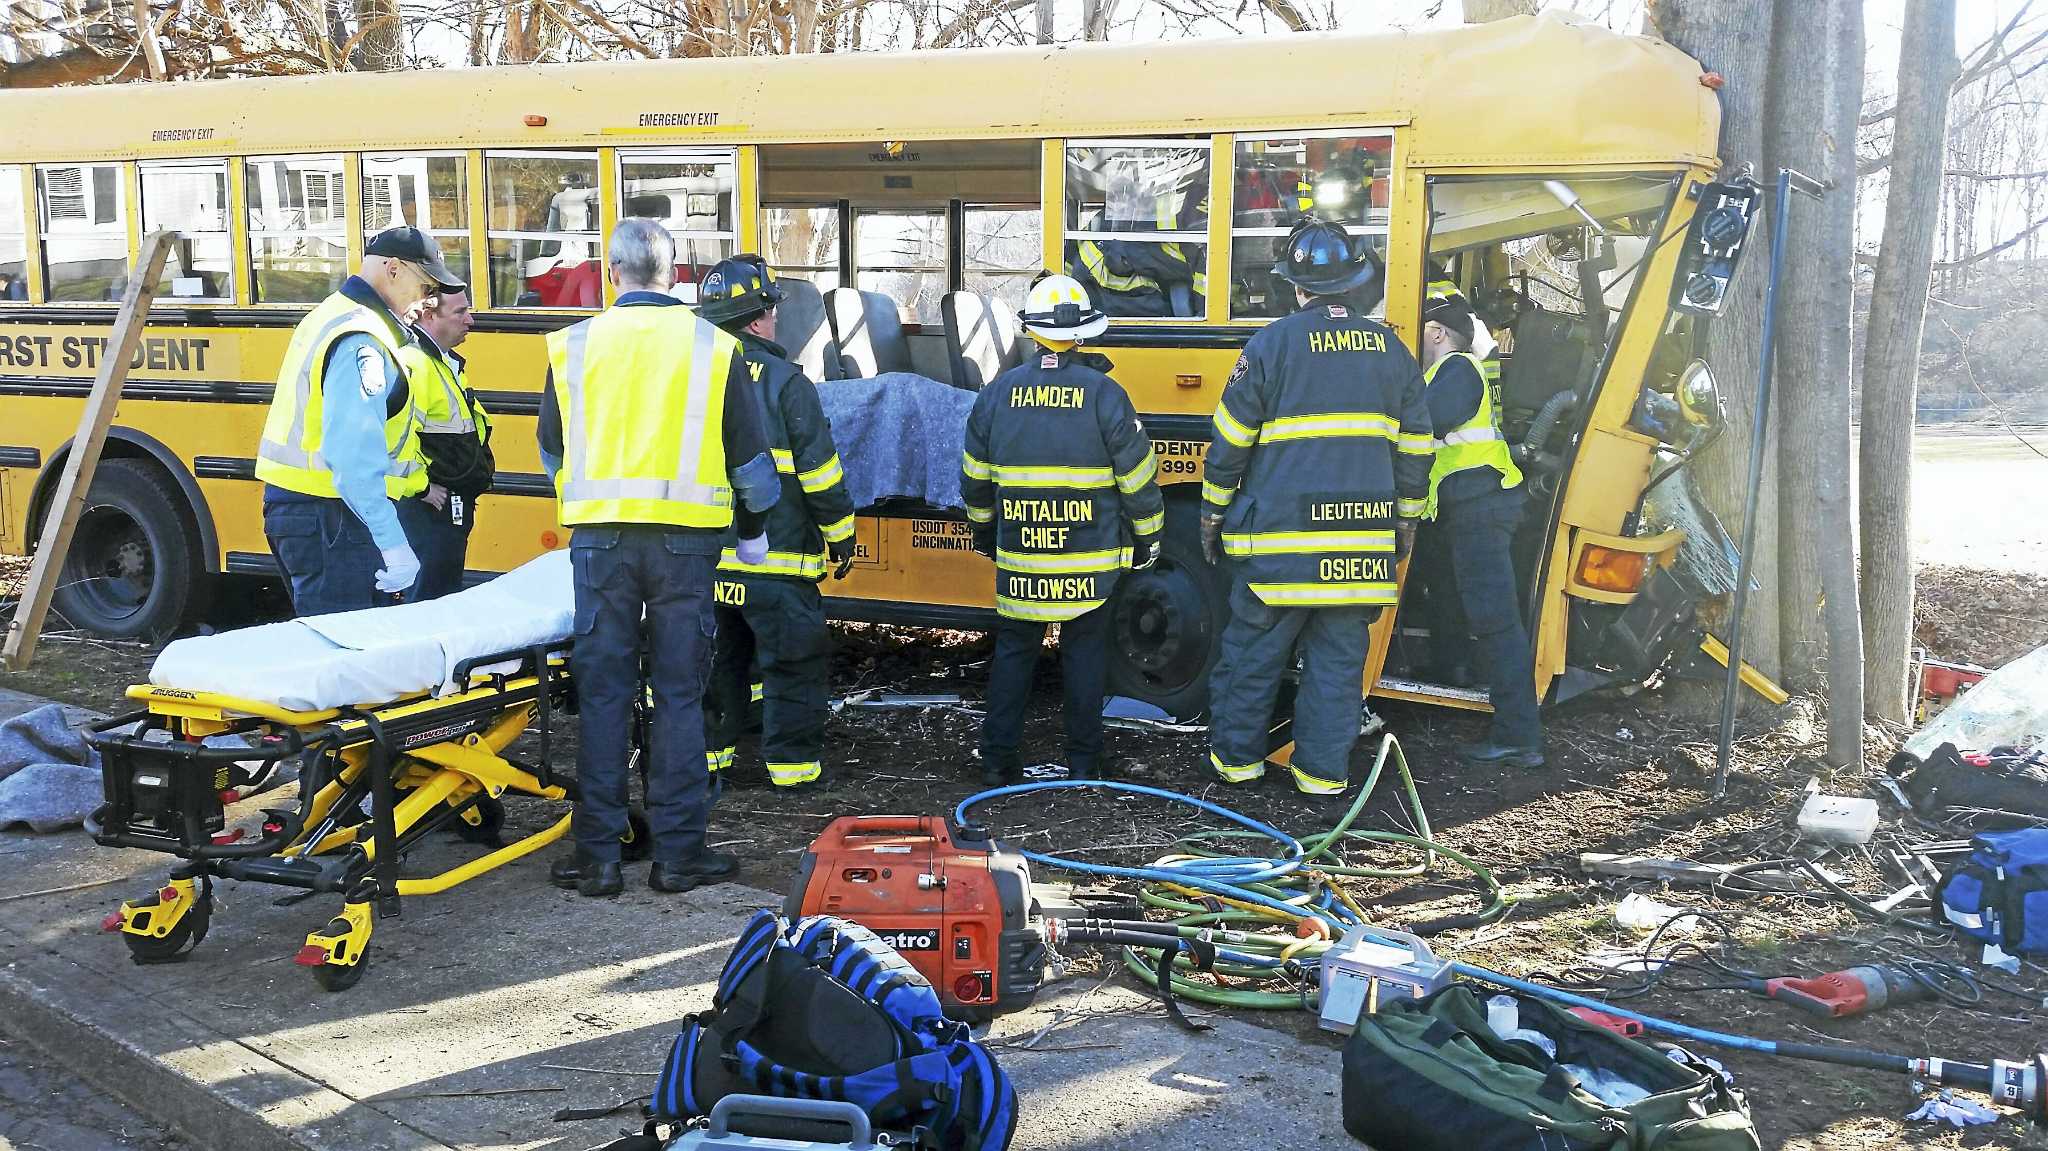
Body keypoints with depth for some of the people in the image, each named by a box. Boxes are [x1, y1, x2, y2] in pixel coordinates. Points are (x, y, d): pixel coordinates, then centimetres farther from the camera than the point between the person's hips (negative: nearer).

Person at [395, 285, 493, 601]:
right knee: (428, 601, -6)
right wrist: (421, 488, -22)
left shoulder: (447, 362, 17)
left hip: (454, 505, 10)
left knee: (447, 595, 16)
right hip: (430, 505, -10)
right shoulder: (413, 363, -17)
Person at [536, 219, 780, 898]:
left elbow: (553, 449, 16)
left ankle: (598, 855, 9)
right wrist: (752, 530, 22)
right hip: (686, 536, -1)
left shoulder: (574, 345, 5)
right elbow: (749, 455, 7)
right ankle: (679, 852, 9)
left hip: (600, 535, 1)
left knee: (603, 693, 6)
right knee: (679, 694, 5)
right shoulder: (712, 347, 2)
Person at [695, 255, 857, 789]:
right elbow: (820, 469, -11)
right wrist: (840, 536, 0)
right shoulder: (783, 381, -11)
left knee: (714, 659, 17)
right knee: (793, 660, 5)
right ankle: (791, 761, 8)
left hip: (704, 558, 6)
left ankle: (707, 751, 24)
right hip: (775, 561, -5)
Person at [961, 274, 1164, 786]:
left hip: (1018, 557, 2)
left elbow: (975, 477, 10)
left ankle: (998, 759, 13)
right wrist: (1147, 535, 9)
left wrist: (984, 529, 25)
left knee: (1013, 650, 12)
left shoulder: (998, 393, 0)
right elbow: (1139, 477, -5)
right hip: (1089, 559, -2)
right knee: (1084, 655, 9)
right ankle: (1083, 762, 13)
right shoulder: (1104, 394, -9)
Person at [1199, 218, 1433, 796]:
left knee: (1253, 646, 9)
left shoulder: (1274, 343, -6)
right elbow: (1414, 445, 13)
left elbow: (1231, 438, -3)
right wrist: (1405, 518, 23)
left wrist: (1213, 510, 8)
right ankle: (1324, 768, 12)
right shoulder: (1390, 349, 7)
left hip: (1279, 535, -3)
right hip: (1362, 538, 3)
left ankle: (1236, 753, 19)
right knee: (1340, 653, 9)